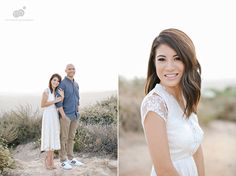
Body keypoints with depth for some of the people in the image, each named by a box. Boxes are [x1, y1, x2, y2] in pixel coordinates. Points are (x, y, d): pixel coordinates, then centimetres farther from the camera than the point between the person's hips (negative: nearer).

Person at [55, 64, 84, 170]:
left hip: (75, 116, 7)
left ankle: (71, 159, 23)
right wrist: (63, 115, -18)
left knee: (71, 137, 13)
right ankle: (63, 161, 9)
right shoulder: (62, 84, -10)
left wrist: (78, 112, 14)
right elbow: (58, 101, -14)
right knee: (64, 138, 1)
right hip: (66, 115, -7)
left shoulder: (76, 84, 13)